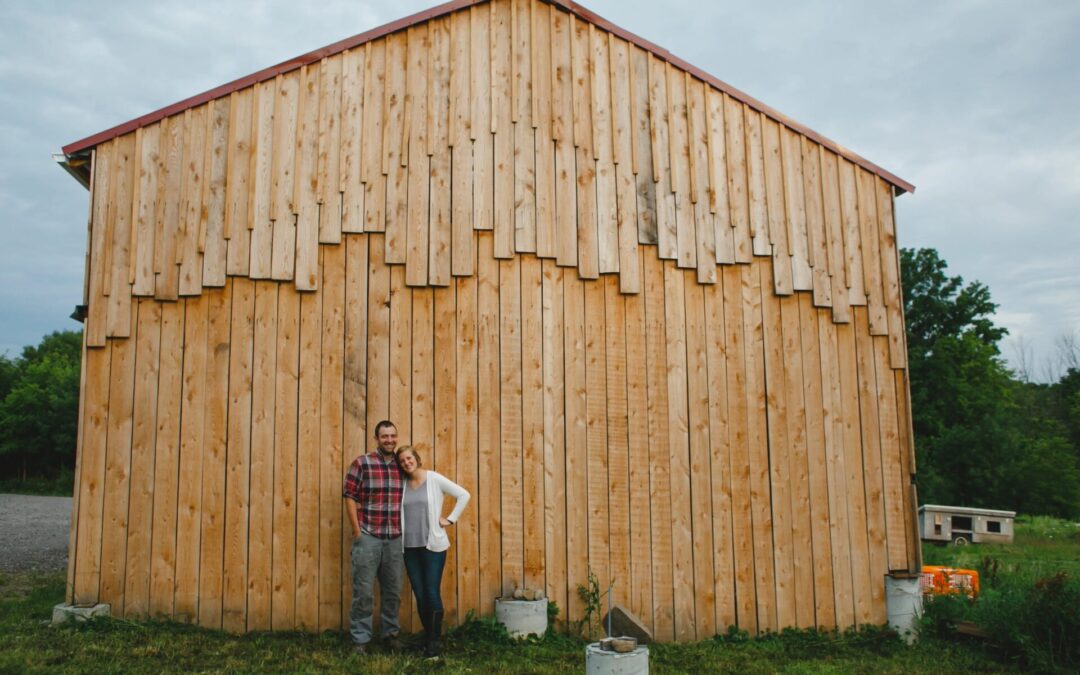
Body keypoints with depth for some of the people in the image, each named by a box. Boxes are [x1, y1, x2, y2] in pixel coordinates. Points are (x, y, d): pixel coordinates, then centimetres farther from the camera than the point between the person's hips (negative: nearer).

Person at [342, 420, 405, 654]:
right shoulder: (362, 463, -5)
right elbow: (350, 496, -6)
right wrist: (357, 530, -9)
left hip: (395, 539, 4)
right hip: (368, 537, -4)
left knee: (393, 591, 12)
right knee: (364, 591, 2)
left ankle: (390, 633, 26)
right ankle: (360, 639, 13)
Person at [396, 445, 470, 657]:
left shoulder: (434, 479, -4)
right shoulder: (402, 484, 6)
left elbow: (463, 495, -4)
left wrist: (450, 519, -5)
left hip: (433, 545, -4)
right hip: (410, 547, 4)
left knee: (432, 594, -5)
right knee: (420, 595, 7)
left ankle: (433, 642, 4)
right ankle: (428, 638, 20)